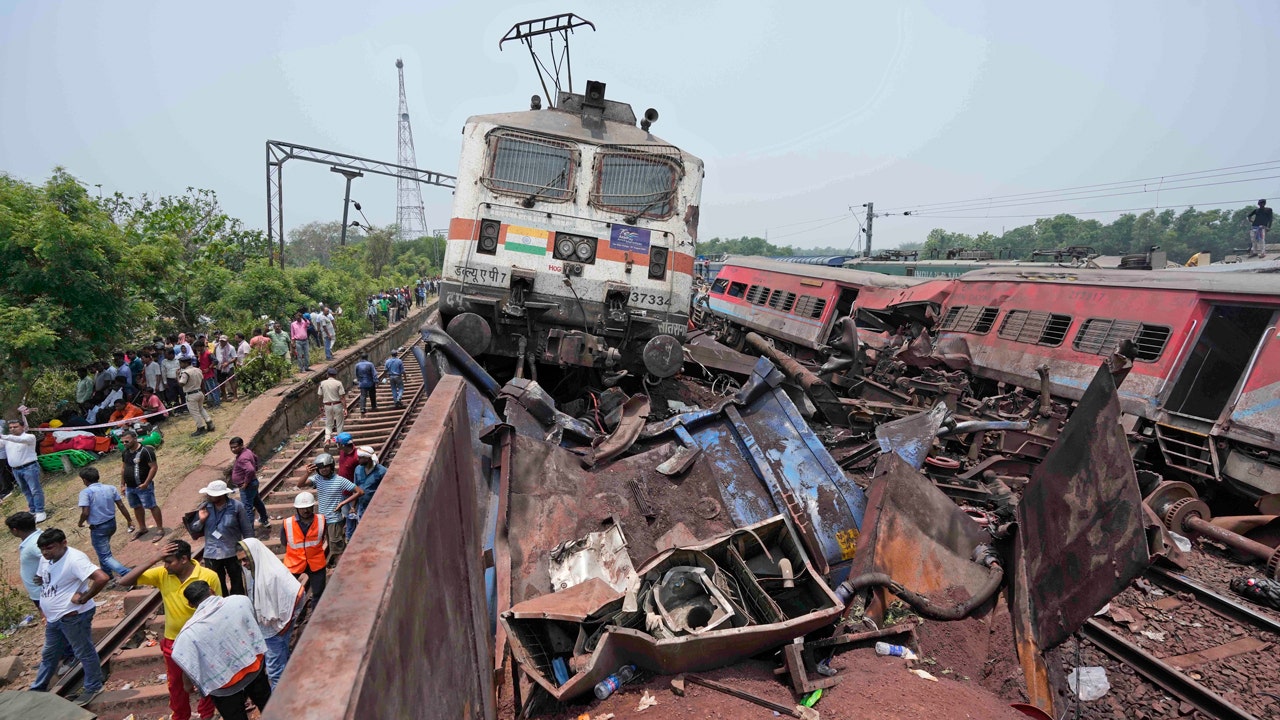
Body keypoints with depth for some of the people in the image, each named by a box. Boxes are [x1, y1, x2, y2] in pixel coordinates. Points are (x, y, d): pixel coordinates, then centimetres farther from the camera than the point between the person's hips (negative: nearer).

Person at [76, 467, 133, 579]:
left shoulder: (86, 492, -16)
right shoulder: (111, 488, 0)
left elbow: (85, 512, -21)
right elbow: (121, 506, 2)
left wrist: (80, 523, 0)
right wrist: (129, 521, 8)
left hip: (98, 528, -7)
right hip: (112, 524, 7)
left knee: (105, 557, -3)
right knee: (103, 549, 31)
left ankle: (129, 575, -19)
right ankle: (106, 573, 45)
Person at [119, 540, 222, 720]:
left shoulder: (209, 577, -22)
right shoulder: (162, 574, -13)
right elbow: (124, 582, -19)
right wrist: (152, 561, -28)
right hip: (173, 642, 3)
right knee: (177, 685, 23)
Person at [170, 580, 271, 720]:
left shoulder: (190, 632, -24)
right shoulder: (241, 600, -17)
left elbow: (187, 667, -16)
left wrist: (187, 685, 5)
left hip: (225, 685, -2)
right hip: (254, 665, 2)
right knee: (265, 703, 28)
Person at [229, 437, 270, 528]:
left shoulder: (242, 458, -28)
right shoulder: (247, 451, 3)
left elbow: (250, 470, -41)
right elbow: (255, 457, 24)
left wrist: (246, 483, -28)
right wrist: (255, 468, 22)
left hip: (247, 486, -11)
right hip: (253, 483, 11)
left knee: (247, 508, -6)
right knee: (257, 502, 26)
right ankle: (265, 521, 43)